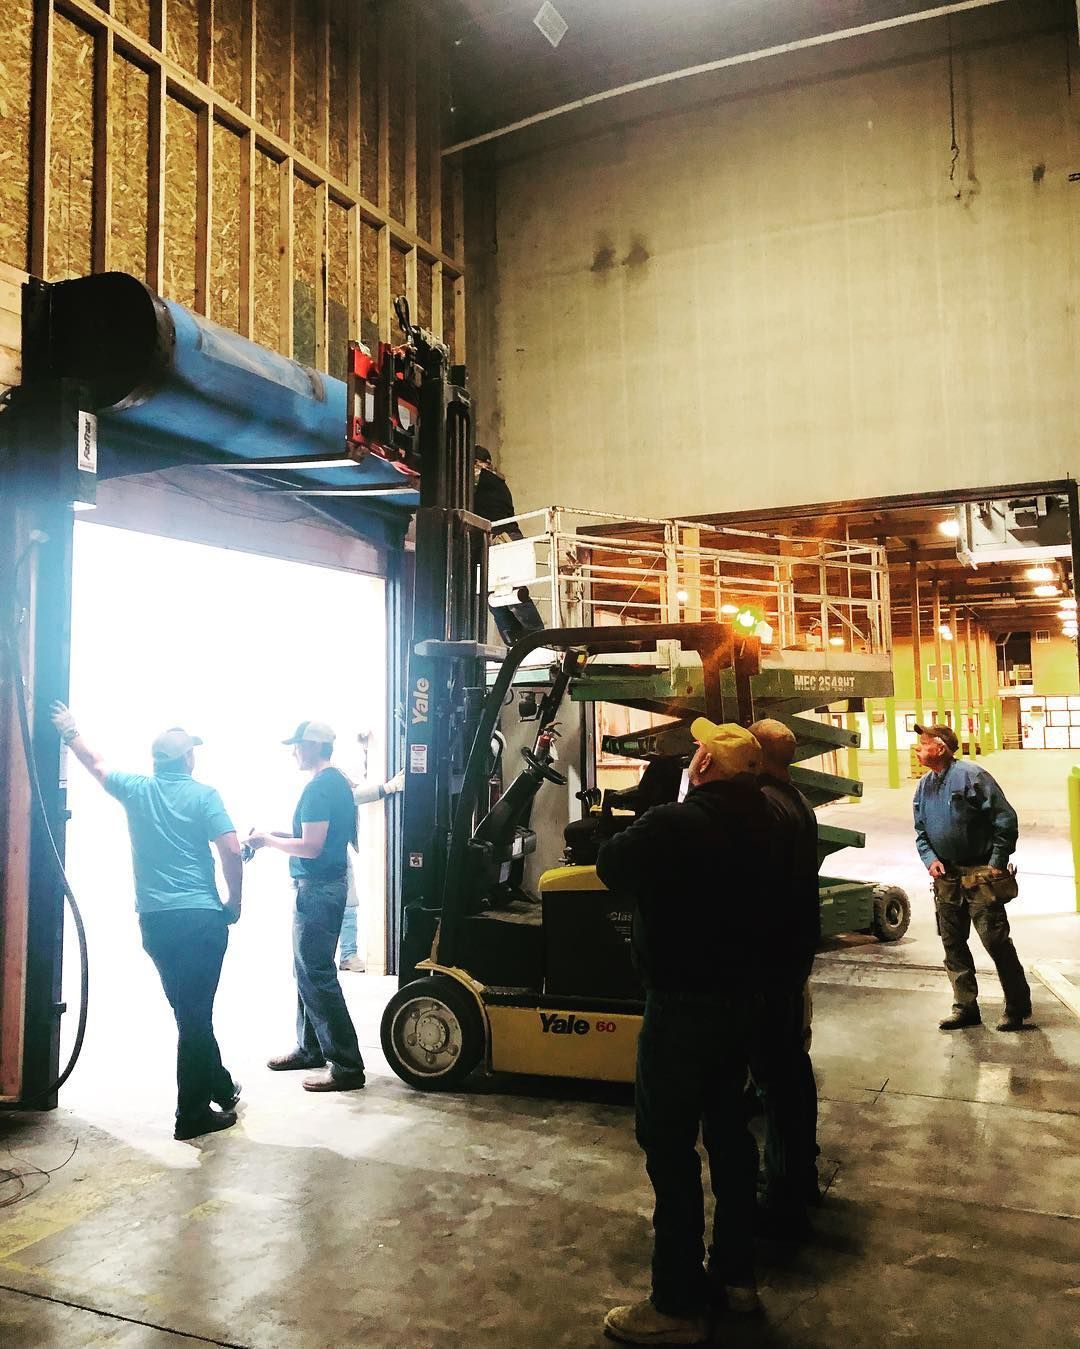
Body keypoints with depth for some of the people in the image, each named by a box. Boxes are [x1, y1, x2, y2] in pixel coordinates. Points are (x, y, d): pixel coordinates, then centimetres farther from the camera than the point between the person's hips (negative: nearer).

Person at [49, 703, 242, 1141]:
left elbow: (96, 764, 26)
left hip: (156, 920, 4)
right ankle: (192, 1113, 8)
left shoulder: (136, 789, 7)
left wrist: (70, 733, 43)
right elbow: (231, 850, -12)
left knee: (189, 1009, 17)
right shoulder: (204, 794, -4)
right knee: (196, 1012, 2)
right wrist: (234, 903, 1)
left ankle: (220, 1086, 30)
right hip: (202, 916, -4)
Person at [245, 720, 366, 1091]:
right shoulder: (339, 782, 14)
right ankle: (310, 1048, 30)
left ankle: (346, 1066, -4)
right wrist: (278, 835, 15)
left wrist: (268, 840, -9)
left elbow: (312, 847, -22)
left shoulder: (318, 788, -18)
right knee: (308, 971, 18)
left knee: (316, 975, -7)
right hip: (328, 885, 10)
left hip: (317, 890, -10)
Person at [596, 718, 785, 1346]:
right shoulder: (759, 824, 1)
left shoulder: (674, 825, -23)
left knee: (670, 1143, 2)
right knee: (728, 1127, 20)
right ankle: (737, 1274, 34)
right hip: (745, 995, 9)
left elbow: (611, 865, -9)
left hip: (684, 1004, -8)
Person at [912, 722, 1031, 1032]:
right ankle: (965, 1007, 20)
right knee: (953, 944, 10)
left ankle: (1018, 1007, 13)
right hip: (946, 877, 8)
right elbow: (921, 832, 17)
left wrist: (997, 864, -12)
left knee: (996, 941, -3)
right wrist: (930, 859, -1)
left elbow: (1006, 820, -13)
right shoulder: (924, 786, 9)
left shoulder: (970, 775, -14)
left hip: (979, 875, -7)